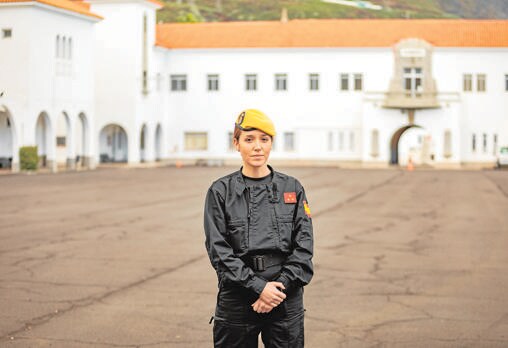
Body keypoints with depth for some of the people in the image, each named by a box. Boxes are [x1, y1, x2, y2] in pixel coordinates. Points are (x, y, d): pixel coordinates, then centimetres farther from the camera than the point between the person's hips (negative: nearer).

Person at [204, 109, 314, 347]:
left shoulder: (292, 188, 6)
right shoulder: (220, 191, 1)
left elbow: (304, 245, 1)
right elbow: (218, 249, -5)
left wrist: (281, 286, -11)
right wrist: (259, 286, -14)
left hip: (286, 299, 1)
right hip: (237, 299, -1)